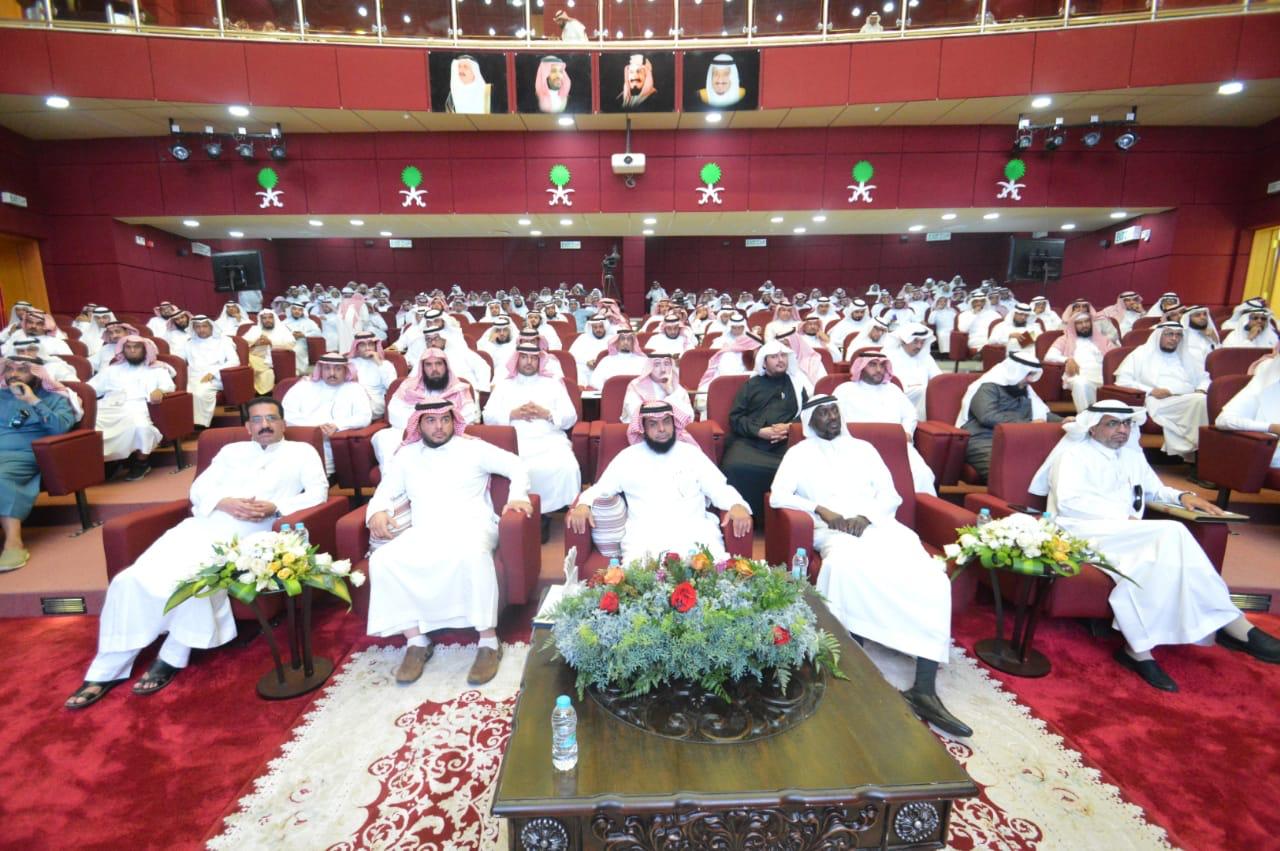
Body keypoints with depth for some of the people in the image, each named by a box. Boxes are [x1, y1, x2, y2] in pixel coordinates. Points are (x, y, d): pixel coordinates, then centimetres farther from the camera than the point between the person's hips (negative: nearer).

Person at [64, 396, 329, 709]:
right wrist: (226, 503, -7)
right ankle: (105, 670, 1)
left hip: (247, 534, -5)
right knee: (132, 579, -12)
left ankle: (172, 657, -8)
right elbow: (199, 489, 15)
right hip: (202, 524, 5)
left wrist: (275, 507, -13)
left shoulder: (302, 451, 14)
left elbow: (318, 492, 0)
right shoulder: (232, 450, 26)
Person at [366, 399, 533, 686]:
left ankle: (489, 641, -26)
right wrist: (378, 510, -5)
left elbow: (517, 466, 7)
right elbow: (385, 491, 19)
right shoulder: (406, 454, 20)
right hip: (423, 532, 4)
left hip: (470, 525, -4)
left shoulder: (472, 447, 9)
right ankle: (416, 641, -12)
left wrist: (517, 496, -12)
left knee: (471, 553, -38)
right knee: (382, 560, -24)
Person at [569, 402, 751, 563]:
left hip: (694, 533, 1)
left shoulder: (692, 453, 16)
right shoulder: (627, 457, 16)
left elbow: (720, 488, 13)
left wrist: (737, 505, -9)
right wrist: (583, 504, -6)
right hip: (644, 536, -1)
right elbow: (599, 489, 17)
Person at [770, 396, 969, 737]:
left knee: (931, 580, -21)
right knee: (846, 572, -38)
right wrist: (820, 509, -15)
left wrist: (865, 516, -8)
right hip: (835, 532, -4)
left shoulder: (863, 448, 22)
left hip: (880, 525, 4)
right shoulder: (799, 453, 12)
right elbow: (778, 496, -1)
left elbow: (890, 495, 13)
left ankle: (924, 690, -19)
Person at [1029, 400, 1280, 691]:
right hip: (1083, 531, -7)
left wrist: (1182, 497, 10)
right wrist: (1124, 518, -16)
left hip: (1127, 536, 7)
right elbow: (1069, 501, -13)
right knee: (1172, 532, -26)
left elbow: (1154, 490, 34)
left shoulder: (1132, 453, 24)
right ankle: (1233, 624, -18)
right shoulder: (1074, 453, 1)